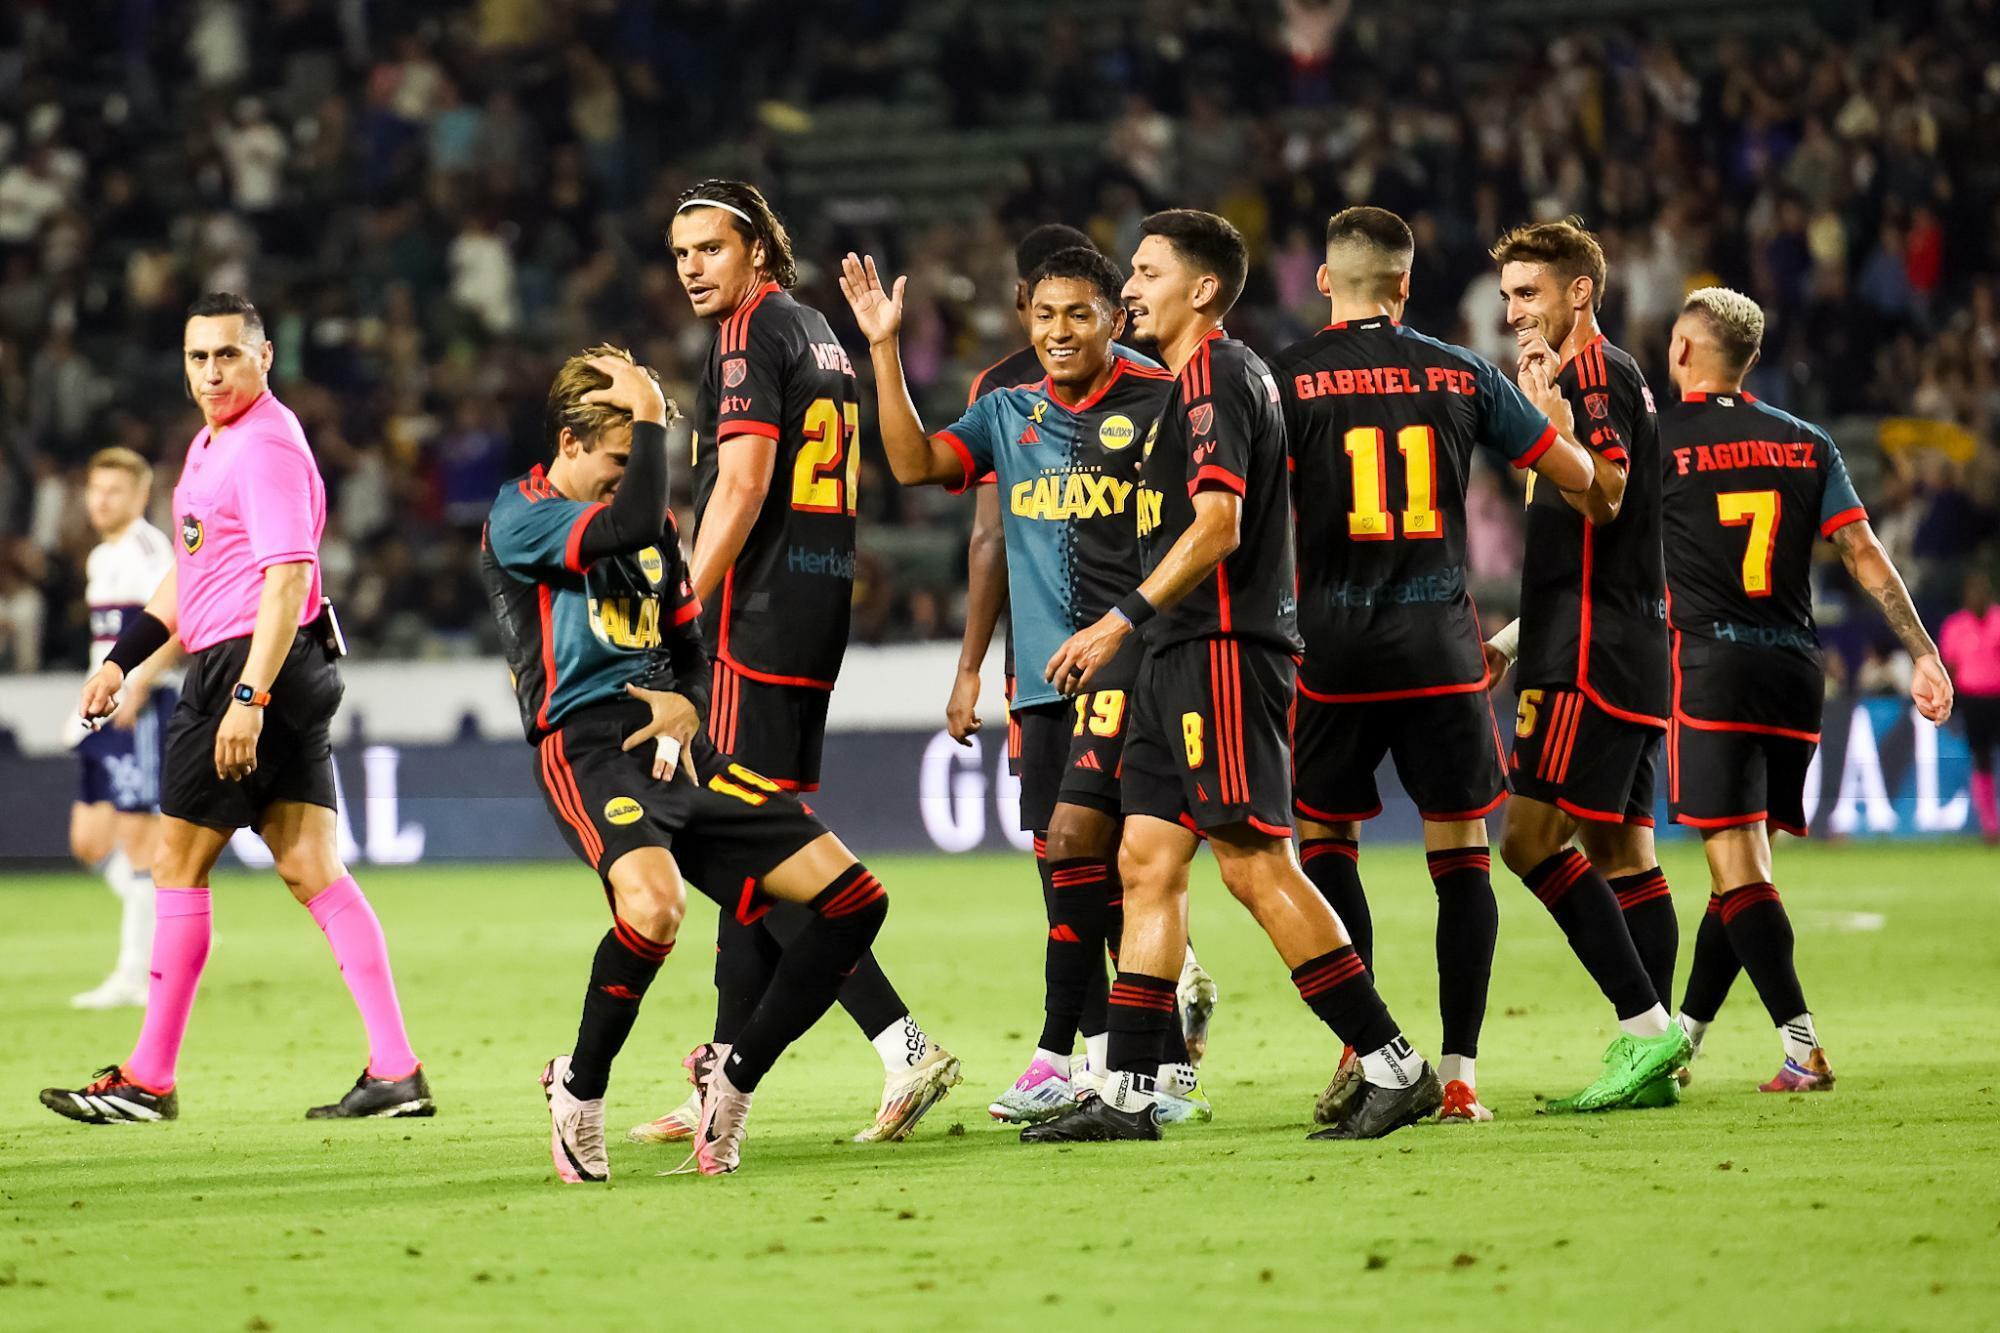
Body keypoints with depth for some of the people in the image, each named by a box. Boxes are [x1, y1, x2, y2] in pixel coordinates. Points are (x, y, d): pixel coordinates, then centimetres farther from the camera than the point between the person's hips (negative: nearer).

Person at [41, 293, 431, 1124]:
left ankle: (149, 1079, 6)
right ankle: (396, 1071, -4)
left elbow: (289, 579, -21)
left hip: (253, 665, -10)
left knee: (178, 863, -1)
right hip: (292, 678, 10)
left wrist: (248, 697, -26)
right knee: (313, 871, 3)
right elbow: (193, 570, 28)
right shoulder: (212, 444, 18)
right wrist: (123, 658, 25)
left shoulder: (266, 446, -13)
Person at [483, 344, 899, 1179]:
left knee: (853, 898, -4)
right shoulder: (518, 516, -2)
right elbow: (627, 528, -21)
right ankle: (579, 1087, -12)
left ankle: (734, 1079, 6)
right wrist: (650, 415, -9)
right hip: (585, 746, -7)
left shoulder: (657, 529, 22)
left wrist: (686, 705, 5)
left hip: (675, 749, 7)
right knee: (653, 906, -37)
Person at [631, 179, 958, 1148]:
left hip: (760, 617, -10)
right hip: (820, 610, 10)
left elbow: (742, 486, -18)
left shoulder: (753, 331, -9)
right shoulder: (818, 334, 19)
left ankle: (904, 1049, -18)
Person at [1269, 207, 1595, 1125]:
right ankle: (1458, 1073, 2)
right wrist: (1551, 411, 31)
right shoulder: (1461, 374, 4)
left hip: (1335, 644, -1)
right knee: (1461, 853, 6)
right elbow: (1576, 474, 11)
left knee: (1324, 837, 12)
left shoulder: (1288, 378, -2)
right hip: (1442, 641, 1)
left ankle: (1364, 1045, -1)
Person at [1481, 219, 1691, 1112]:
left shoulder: (1595, 372, -9)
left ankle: (1646, 1028, -17)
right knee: (1621, 853, 8)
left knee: (1533, 840, -14)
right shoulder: (1599, 379, 22)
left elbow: (1605, 497, -23)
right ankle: (1651, 1057, 7)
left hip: (1593, 657, -10)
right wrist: (1515, 637, 28)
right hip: (1630, 649, 10)